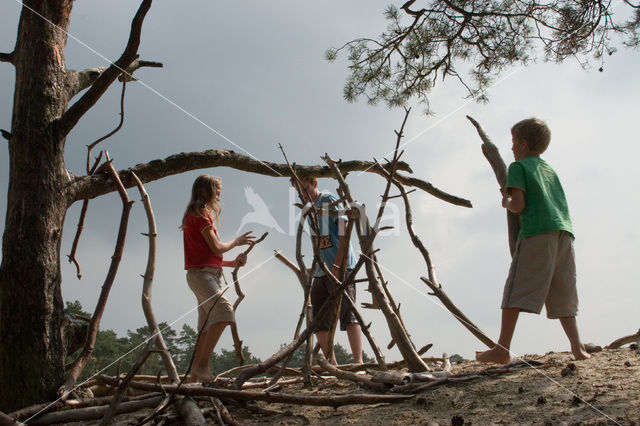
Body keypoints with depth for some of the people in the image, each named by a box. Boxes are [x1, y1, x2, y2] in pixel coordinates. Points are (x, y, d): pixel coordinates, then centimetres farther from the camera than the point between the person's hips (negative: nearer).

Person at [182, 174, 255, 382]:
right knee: (223, 311, -26)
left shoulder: (201, 215, 25)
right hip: (200, 274, -11)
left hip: (208, 274, 11)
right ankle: (202, 365, -29)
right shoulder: (200, 214, -6)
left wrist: (233, 262, 13)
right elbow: (217, 248, -11)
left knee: (208, 327, 7)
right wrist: (236, 241, 6)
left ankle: (195, 373, 10)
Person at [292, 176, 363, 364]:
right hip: (321, 272, 9)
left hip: (340, 267, -9)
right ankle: (332, 365, 9)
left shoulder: (329, 199, -1)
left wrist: (337, 266, -19)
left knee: (348, 314, -14)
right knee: (319, 320, 5)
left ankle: (358, 362, -17)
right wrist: (314, 270, 17)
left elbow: (344, 232, -11)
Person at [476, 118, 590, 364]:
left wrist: (506, 202, 16)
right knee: (561, 295, 10)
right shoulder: (550, 169, 27)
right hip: (564, 232, 7)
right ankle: (577, 347, 1)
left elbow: (518, 205, -6)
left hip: (538, 231, -7)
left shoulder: (518, 166, 6)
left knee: (516, 292, -7)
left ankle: (502, 349, -10)